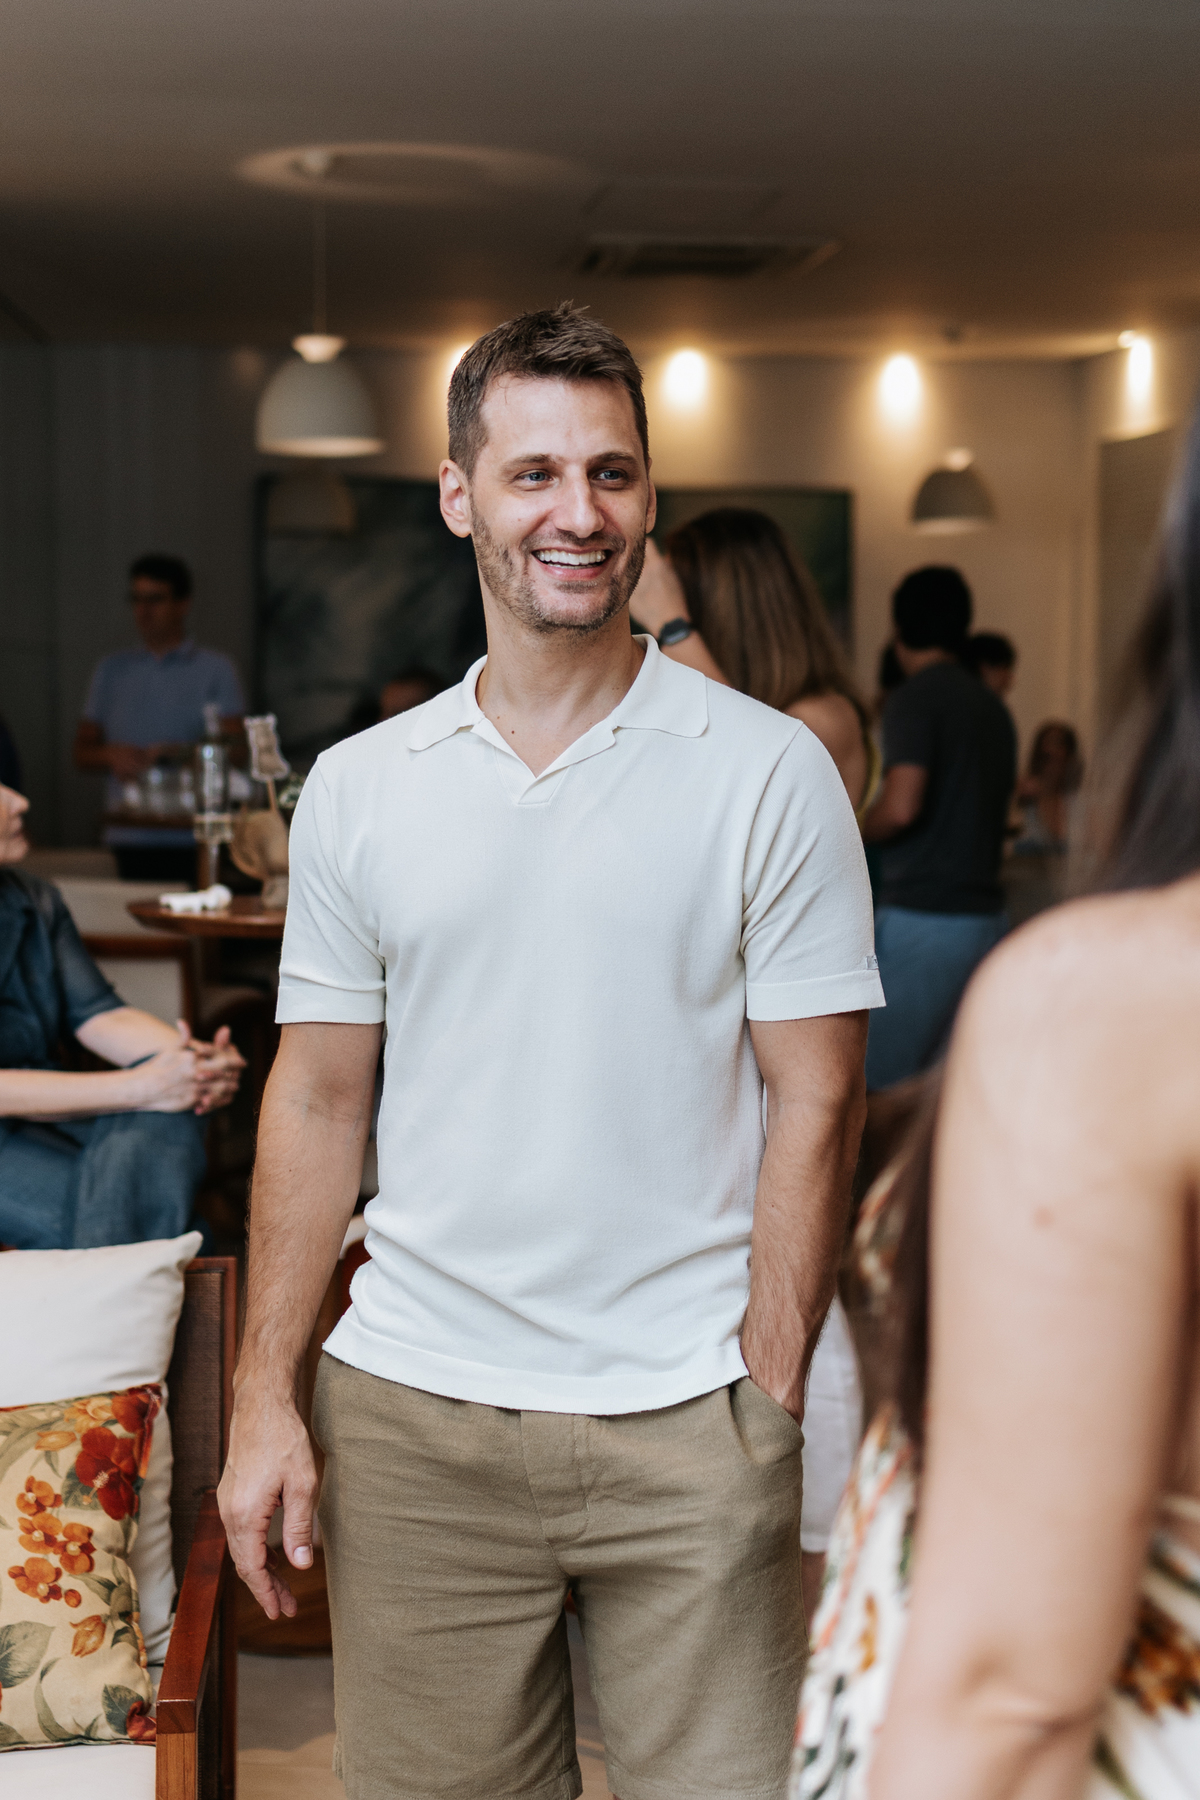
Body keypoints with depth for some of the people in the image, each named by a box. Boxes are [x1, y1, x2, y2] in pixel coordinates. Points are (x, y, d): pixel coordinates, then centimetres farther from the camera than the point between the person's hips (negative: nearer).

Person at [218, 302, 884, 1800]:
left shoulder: (768, 772, -3)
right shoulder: (357, 788, 5)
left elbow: (813, 1102, -3)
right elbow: (318, 1098, 7)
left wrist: (769, 1398, -8)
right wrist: (265, 1393, 2)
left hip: (686, 1413, -2)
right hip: (412, 1413, 2)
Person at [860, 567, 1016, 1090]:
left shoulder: (915, 697, -8)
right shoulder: (993, 708, 14)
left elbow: (901, 807, -18)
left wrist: (848, 834, -1)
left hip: (921, 915, -8)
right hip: (985, 913, 8)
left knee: (877, 1087, -5)